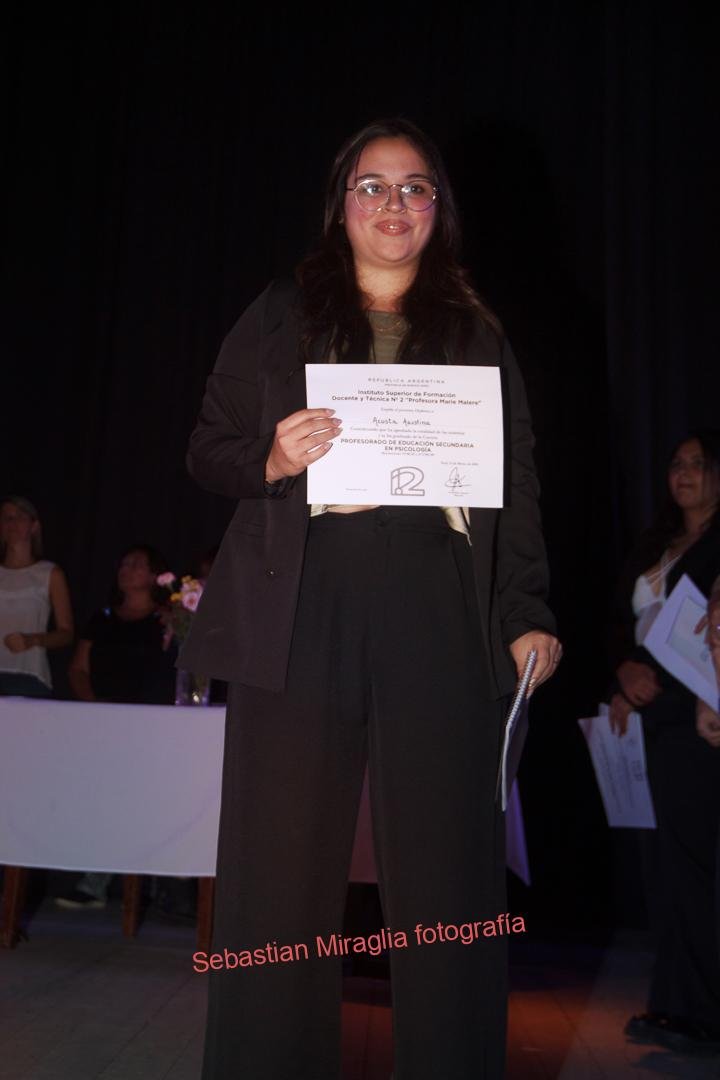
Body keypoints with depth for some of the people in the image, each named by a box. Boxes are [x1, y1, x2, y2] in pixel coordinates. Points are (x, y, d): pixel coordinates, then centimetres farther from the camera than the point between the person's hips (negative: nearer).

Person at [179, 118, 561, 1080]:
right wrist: (271, 459, -9)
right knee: (284, 865, 1)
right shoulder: (279, 318, 16)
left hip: (439, 611, 1)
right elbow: (207, 450, 13)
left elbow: (518, 484, 11)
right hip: (300, 608, 0)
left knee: (448, 867, 1)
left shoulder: (478, 335, 17)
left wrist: (528, 613, 0)